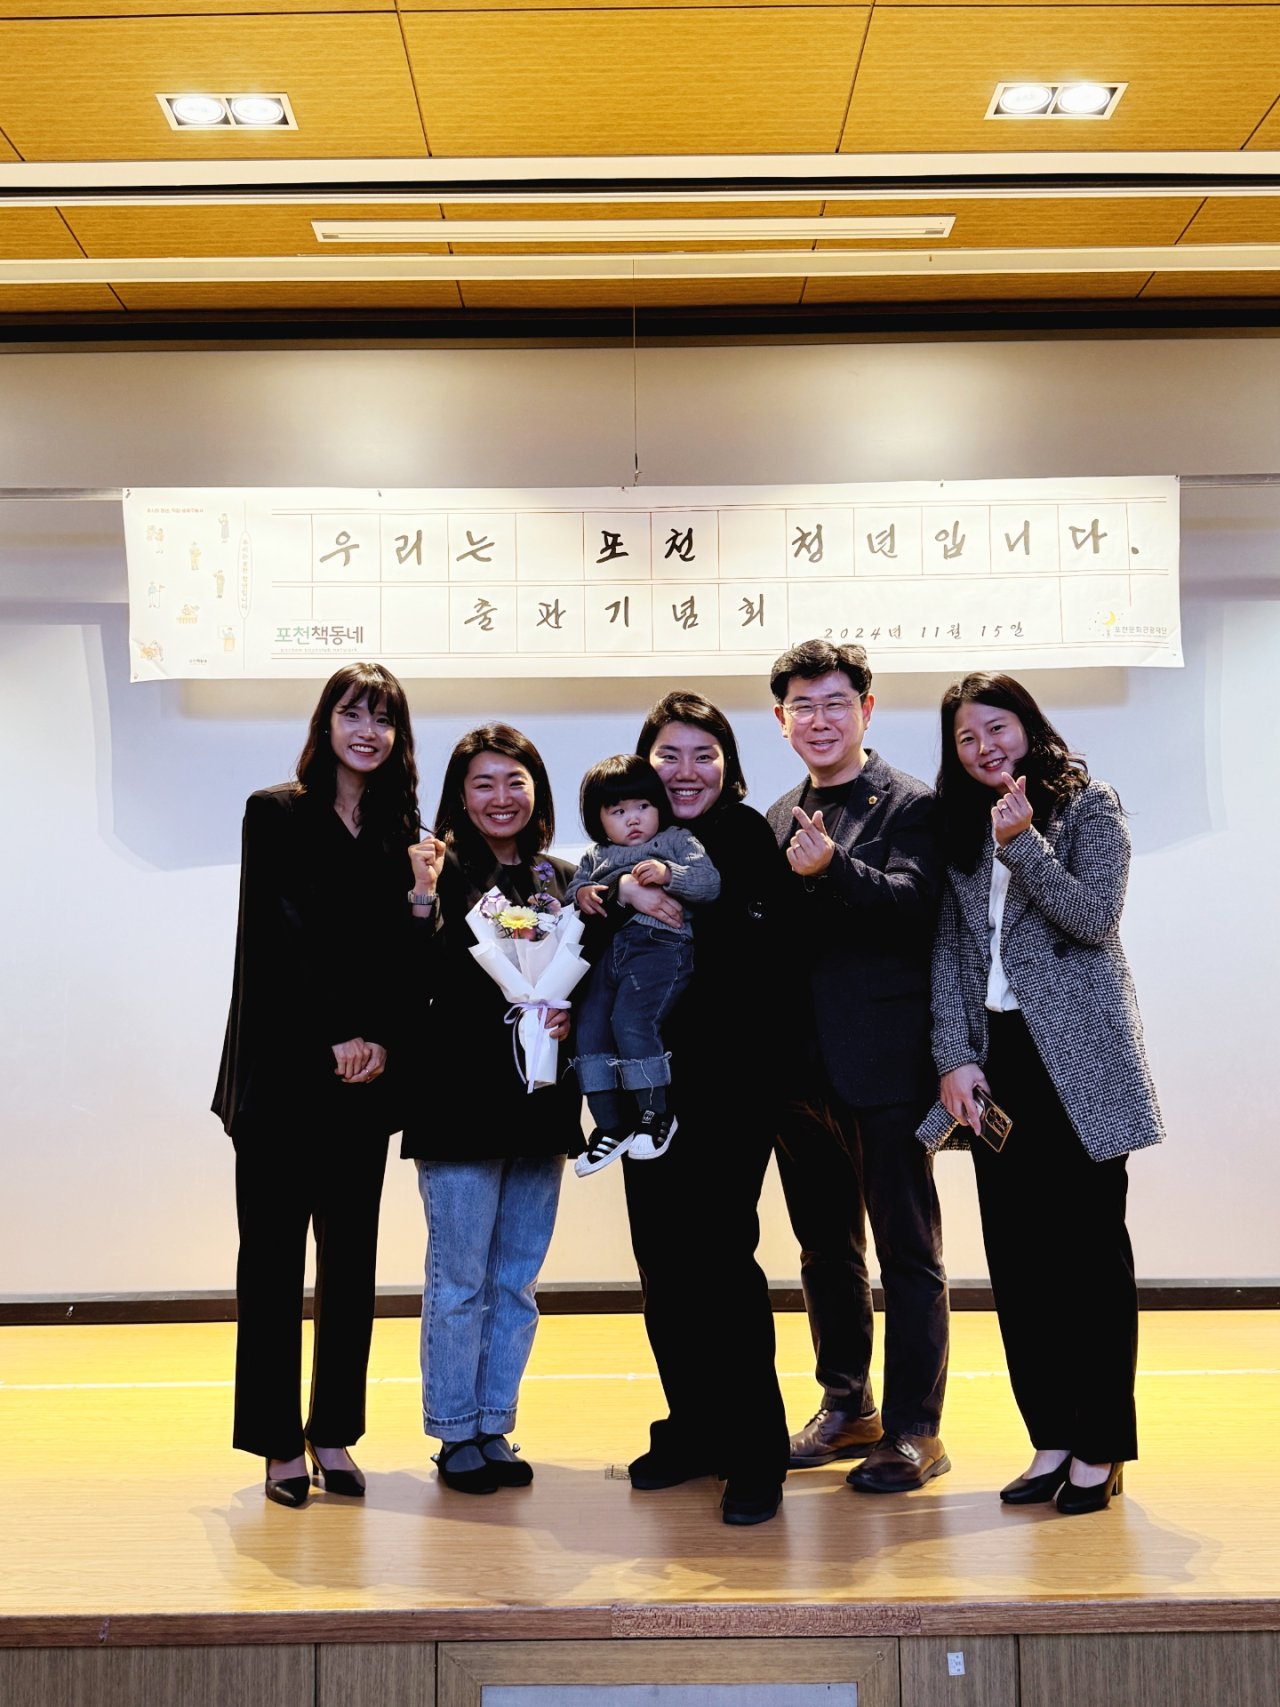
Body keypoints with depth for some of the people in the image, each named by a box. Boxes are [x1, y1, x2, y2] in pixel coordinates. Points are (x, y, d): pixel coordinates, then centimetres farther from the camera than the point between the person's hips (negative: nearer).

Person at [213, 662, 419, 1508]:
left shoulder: (399, 830, 11)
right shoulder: (276, 813, 0)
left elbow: (402, 953, 8)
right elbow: (275, 939, -7)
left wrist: (380, 1040, -7)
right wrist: (331, 1040, -13)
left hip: (365, 1078, 4)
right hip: (282, 1072, -4)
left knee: (352, 1260, 7)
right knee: (273, 1257, 1)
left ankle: (334, 1434, 15)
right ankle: (279, 1441, 9)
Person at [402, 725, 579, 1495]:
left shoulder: (563, 881, 7)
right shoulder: (443, 874, -4)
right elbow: (419, 988, -13)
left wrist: (570, 1019, -8)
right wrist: (425, 897, -22)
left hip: (539, 1100, 4)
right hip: (460, 1103, -4)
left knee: (518, 1279, 11)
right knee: (459, 1279, 3)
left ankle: (495, 1428, 23)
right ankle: (456, 1435, 16)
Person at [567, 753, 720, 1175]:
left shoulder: (677, 841, 15)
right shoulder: (595, 858, 28)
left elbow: (709, 882, 2)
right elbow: (570, 893, 21)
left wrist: (668, 875, -14)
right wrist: (582, 895, -2)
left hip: (658, 946, -6)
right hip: (607, 952, 6)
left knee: (630, 1020, -24)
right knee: (589, 1026, -5)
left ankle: (656, 1112, -6)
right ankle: (610, 1125, 6)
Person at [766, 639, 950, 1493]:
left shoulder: (911, 804, -5)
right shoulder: (780, 818, 15)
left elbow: (914, 903, -22)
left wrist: (832, 868, -36)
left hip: (883, 1061, -7)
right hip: (804, 1067, 7)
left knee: (908, 1250, 1)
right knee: (825, 1248, 16)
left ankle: (915, 1429, 9)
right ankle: (846, 1407, 29)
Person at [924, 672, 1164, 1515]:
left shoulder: (1088, 805, 1)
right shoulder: (960, 827, 13)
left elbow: (1095, 918, -10)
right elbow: (950, 948, 7)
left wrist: (1023, 843, -17)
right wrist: (955, 1057, -2)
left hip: (1075, 1059, -4)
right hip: (997, 1059, 5)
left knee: (1088, 1247, 0)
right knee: (1016, 1251, 4)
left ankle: (1102, 1446, 8)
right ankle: (1052, 1437, 13)